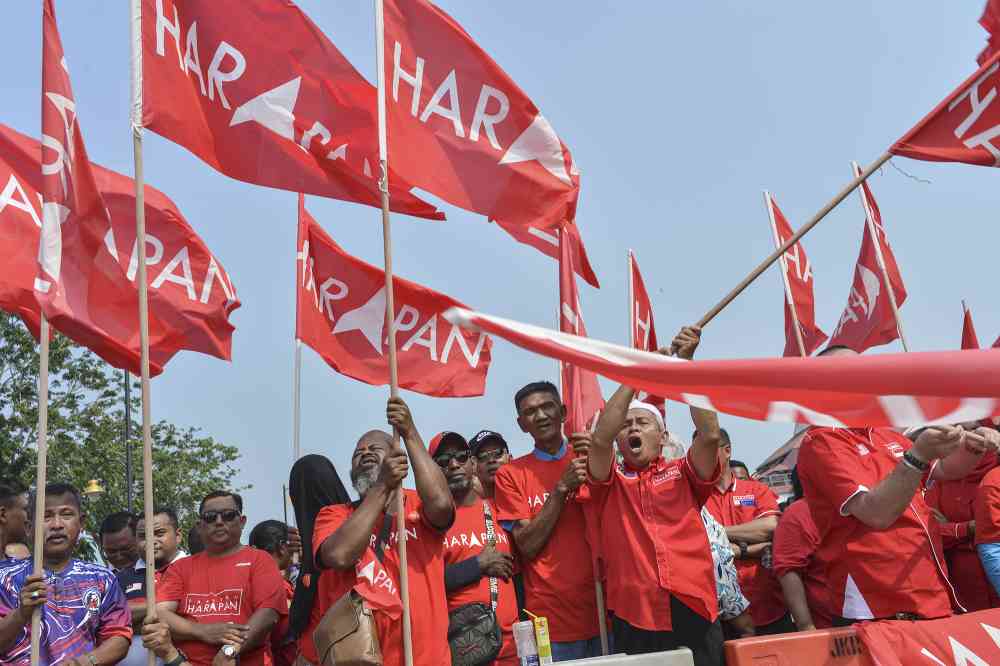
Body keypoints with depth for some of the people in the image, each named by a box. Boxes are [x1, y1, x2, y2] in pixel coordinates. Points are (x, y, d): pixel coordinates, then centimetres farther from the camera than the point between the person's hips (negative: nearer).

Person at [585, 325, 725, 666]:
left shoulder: (684, 474, 11)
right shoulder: (611, 484, 9)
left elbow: (710, 435, -7)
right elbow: (599, 439, -10)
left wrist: (686, 362, -7)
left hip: (695, 615, 1)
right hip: (634, 619, 0)